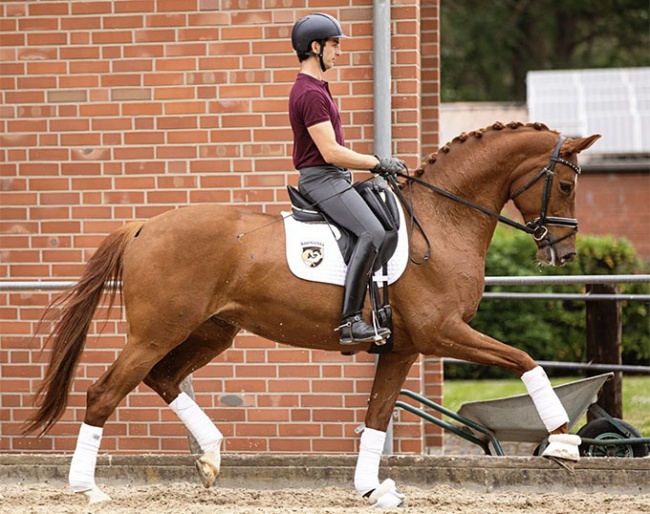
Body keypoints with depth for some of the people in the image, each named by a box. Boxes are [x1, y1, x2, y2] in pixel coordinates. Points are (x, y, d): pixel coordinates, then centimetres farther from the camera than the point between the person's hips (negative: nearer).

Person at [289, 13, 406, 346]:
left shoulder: (314, 88, 19)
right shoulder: (311, 94, -16)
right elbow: (330, 152, -21)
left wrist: (374, 165, 18)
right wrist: (377, 163, -13)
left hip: (333, 179, 11)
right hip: (322, 179, -11)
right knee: (372, 233, -26)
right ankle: (350, 321, -30)